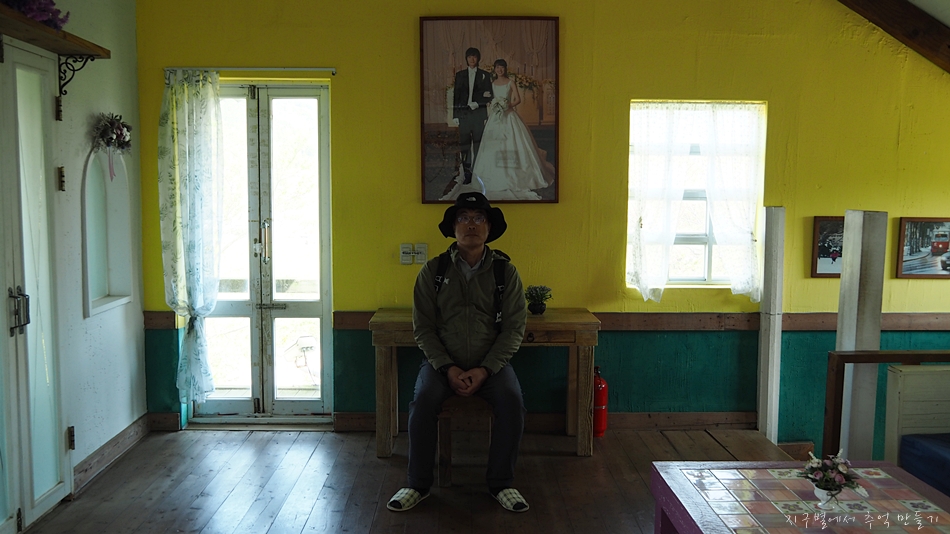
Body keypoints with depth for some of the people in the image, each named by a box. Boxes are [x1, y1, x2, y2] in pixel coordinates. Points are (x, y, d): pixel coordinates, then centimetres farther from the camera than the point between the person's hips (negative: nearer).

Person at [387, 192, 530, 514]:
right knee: (423, 400, -27)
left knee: (511, 400, -26)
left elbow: (514, 328, -3)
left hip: (491, 363, 0)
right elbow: (423, 327, -1)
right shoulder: (432, 271, 0)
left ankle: (501, 484, -8)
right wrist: (448, 368, -14)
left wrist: (485, 370, -15)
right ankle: (418, 485, -9)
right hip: (442, 361, 0)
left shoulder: (505, 271, 0)